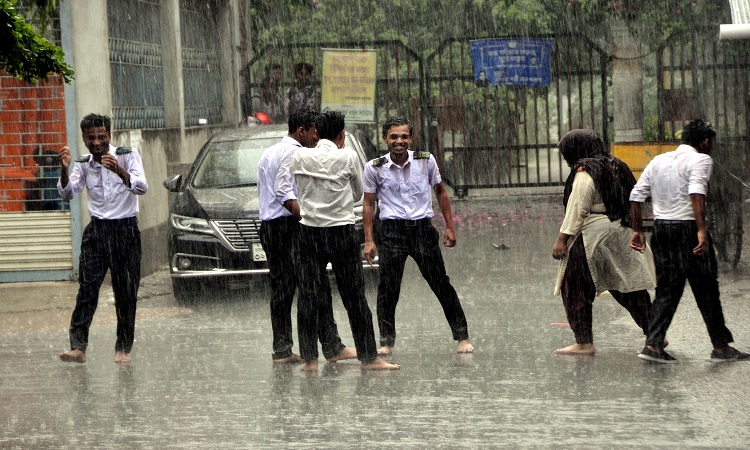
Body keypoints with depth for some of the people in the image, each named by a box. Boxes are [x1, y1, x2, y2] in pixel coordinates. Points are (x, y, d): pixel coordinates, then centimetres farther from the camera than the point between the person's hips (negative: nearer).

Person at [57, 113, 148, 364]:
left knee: (126, 292, -1)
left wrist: (119, 170, -31)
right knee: (87, 289, -8)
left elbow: (142, 187, -15)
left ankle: (123, 348, 6)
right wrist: (64, 170, -23)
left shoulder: (127, 156, -1)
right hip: (96, 230, 2)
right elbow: (68, 194, -5)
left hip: (125, 230, -2)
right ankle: (78, 347, -13)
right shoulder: (83, 165, 8)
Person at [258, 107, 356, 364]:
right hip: (290, 224, -9)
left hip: (268, 224, 9)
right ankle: (332, 347, -10)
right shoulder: (294, 153, -9)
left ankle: (281, 350, 7)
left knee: (281, 288, 9)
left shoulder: (269, 153, 20)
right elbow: (284, 192, -20)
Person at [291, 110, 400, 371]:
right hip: (342, 231, -2)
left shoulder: (300, 158, 0)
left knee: (309, 295, 5)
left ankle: (309, 359, 4)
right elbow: (358, 194, 8)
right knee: (354, 296, 4)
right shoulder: (348, 157, -6)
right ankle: (369, 357, 7)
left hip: (309, 231, 2)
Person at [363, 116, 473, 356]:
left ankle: (462, 336, 9)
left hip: (422, 226, 0)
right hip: (392, 229, 0)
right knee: (388, 287, -5)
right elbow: (368, 204, 6)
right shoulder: (374, 168, -1)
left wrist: (450, 227, 10)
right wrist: (369, 240, 0)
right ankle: (386, 341, 6)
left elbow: (441, 192, 13)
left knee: (441, 283, 1)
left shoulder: (426, 161, 1)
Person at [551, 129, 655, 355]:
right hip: (623, 235, 8)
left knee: (575, 290, 0)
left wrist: (562, 239, -15)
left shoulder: (584, 173, -12)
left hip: (593, 237, -8)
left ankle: (584, 343, -1)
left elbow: (577, 210, -16)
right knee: (629, 287, 12)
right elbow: (632, 201, 16)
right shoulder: (616, 167, 13)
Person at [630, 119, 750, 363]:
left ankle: (653, 344, -1)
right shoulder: (700, 159, -5)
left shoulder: (658, 161, 15)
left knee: (667, 289, 10)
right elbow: (696, 193, -22)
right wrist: (702, 230, -28)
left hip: (661, 228, 6)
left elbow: (636, 196, 12)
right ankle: (721, 347, 9)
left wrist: (637, 231, 18)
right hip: (687, 227, -6)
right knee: (706, 289, 3)